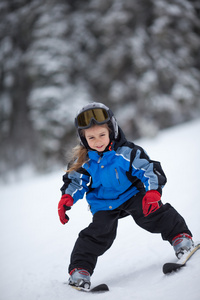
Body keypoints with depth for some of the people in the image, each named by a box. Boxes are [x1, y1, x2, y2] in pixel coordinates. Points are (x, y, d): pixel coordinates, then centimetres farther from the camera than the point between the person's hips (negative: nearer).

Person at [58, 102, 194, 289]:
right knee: (98, 233, -9)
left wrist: (152, 192, -30)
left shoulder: (127, 152, -17)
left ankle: (179, 235, -7)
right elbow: (75, 181, 7)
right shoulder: (84, 161, -8)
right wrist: (66, 199, -11)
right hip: (103, 205, 2)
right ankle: (80, 268, 2)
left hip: (131, 194, -1)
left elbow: (149, 170, -15)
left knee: (152, 213, -23)